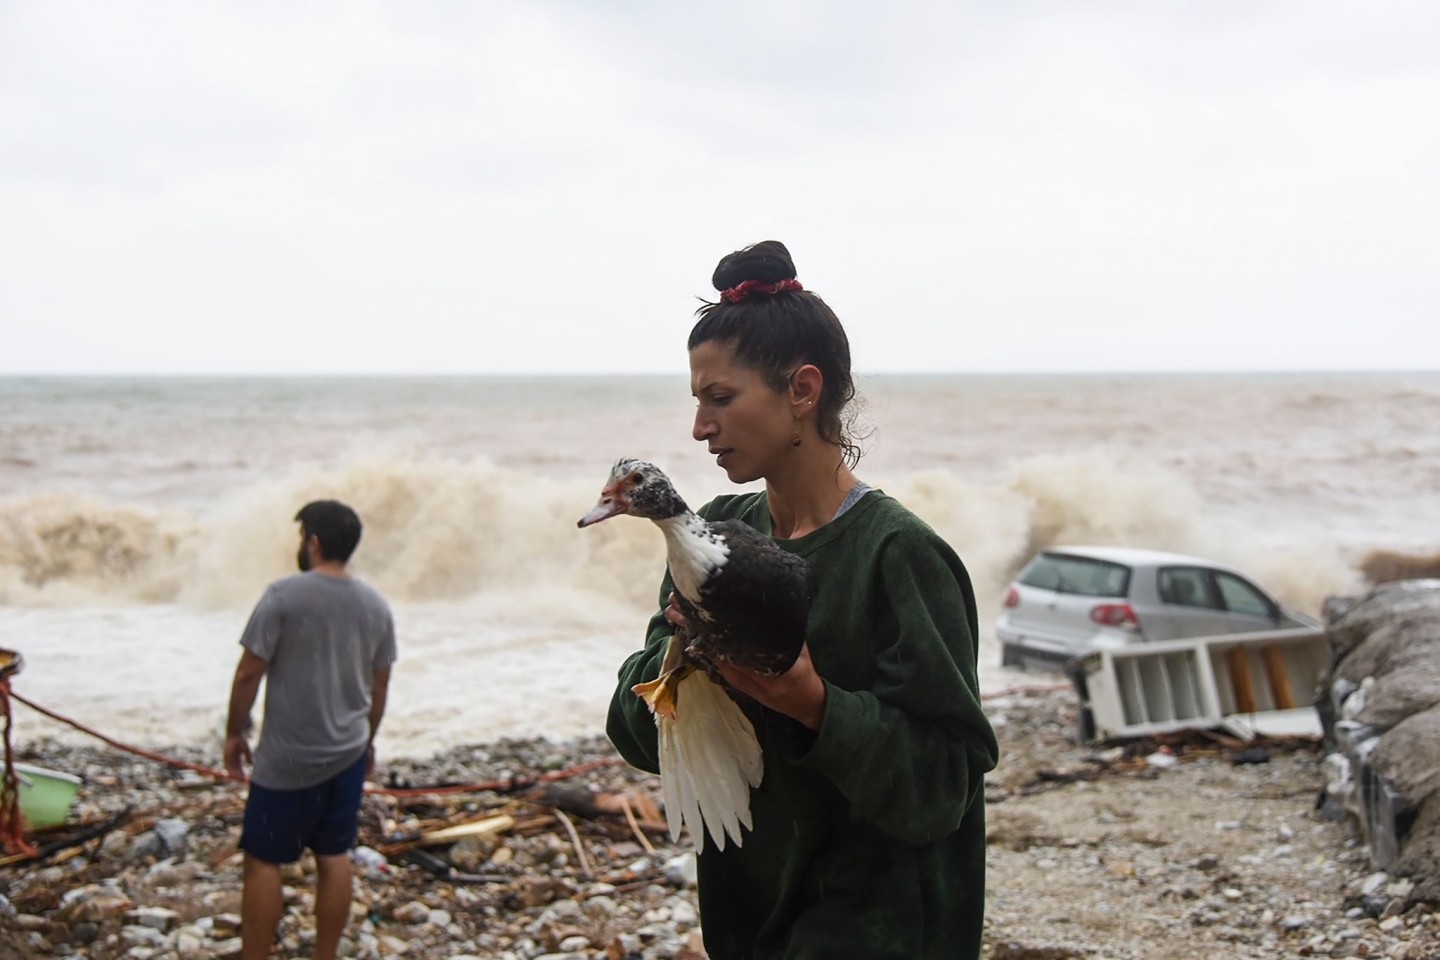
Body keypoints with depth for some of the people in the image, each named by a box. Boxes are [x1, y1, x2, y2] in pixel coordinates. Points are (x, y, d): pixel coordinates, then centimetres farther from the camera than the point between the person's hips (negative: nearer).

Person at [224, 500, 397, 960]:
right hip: (348, 754, 5)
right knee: (334, 858, 12)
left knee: (263, 861, 3)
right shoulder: (376, 605, 3)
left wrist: (234, 733, 0)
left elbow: (249, 672, -12)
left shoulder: (284, 595, -14)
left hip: (287, 760, -5)